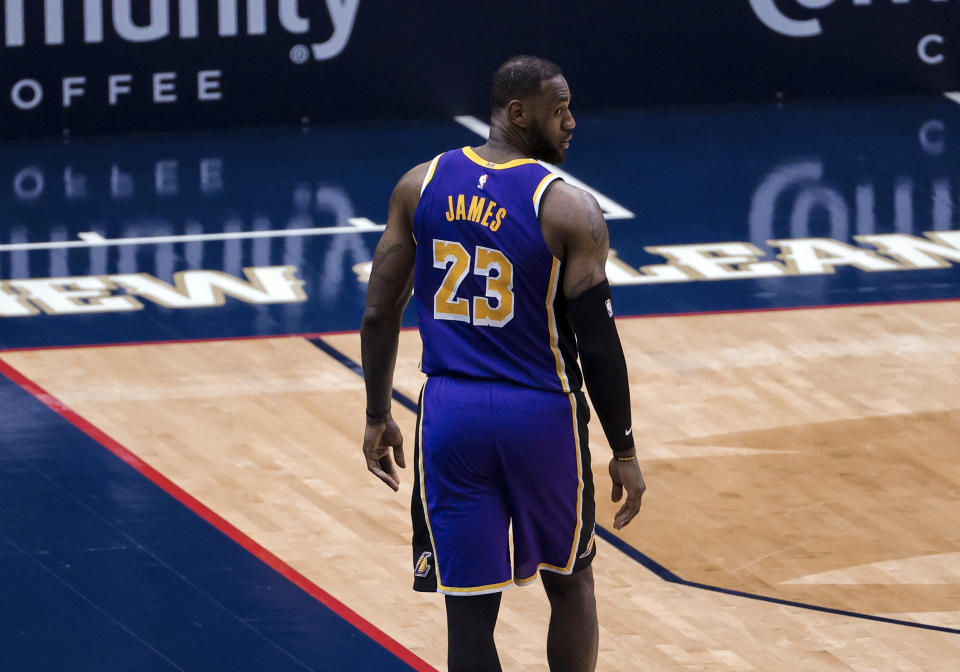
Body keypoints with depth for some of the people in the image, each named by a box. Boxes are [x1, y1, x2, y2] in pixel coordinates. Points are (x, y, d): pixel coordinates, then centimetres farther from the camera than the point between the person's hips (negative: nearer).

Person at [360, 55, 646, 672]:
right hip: (541, 413, -2)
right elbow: (598, 341, -11)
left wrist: (379, 418, 13)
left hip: (450, 413, 3)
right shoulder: (570, 210, -11)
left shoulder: (420, 186, 1)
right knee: (569, 583, 19)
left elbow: (380, 314, 3)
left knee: (470, 609, 4)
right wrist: (624, 450, -1)